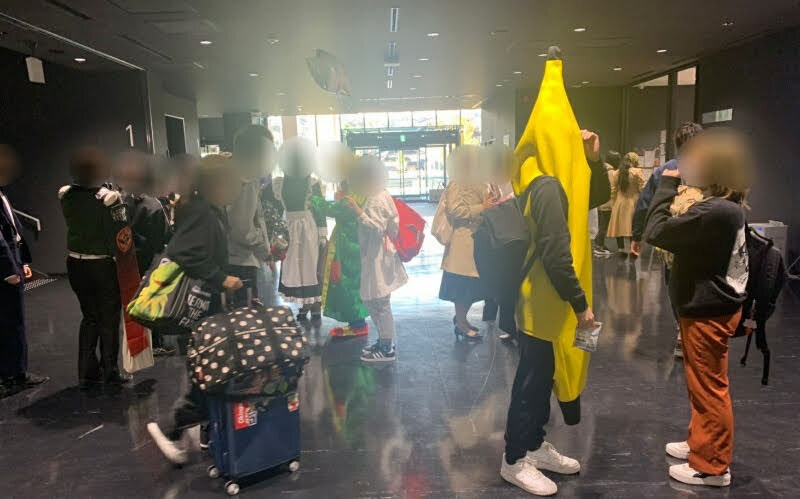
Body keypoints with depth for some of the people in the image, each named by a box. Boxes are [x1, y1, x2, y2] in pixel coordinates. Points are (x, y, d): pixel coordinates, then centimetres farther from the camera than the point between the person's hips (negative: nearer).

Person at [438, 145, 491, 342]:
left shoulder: (478, 184, 17)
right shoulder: (455, 186, -10)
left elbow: (486, 204, 27)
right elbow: (455, 210, -20)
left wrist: (494, 204, 6)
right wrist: (482, 207, -19)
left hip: (478, 239, 9)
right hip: (464, 239, -9)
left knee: (473, 284, 12)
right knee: (462, 284, -1)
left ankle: (461, 318, 27)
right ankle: (461, 323, 10)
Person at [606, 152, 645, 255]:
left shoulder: (615, 173, 3)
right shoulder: (637, 172, -9)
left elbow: (613, 190, 5)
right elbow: (642, 188, -9)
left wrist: (613, 204, 11)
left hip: (619, 203, 4)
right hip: (633, 203, -3)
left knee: (620, 225, 9)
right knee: (634, 226, 3)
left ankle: (621, 248, 13)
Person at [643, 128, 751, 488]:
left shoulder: (714, 211, -26)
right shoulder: (729, 207, 7)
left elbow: (655, 232, -24)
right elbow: (686, 233, 8)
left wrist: (667, 184, -15)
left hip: (708, 312, -10)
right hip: (713, 306, 10)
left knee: (709, 389, 3)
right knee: (703, 385, 22)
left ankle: (712, 466, 17)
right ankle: (700, 443, 38)